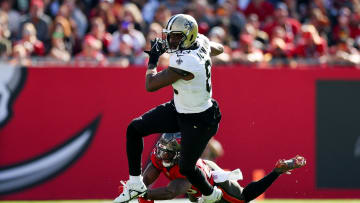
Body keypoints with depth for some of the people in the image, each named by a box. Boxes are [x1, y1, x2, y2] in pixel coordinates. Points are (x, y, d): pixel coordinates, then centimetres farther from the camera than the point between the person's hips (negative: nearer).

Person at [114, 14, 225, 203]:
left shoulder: (184, 63, -36)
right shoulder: (201, 42, -10)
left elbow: (151, 85, -27)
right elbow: (219, 49, 16)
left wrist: (153, 59, -12)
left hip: (197, 121, -10)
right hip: (178, 109, 10)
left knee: (186, 167, 7)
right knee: (134, 129, 2)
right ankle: (135, 183, 12)